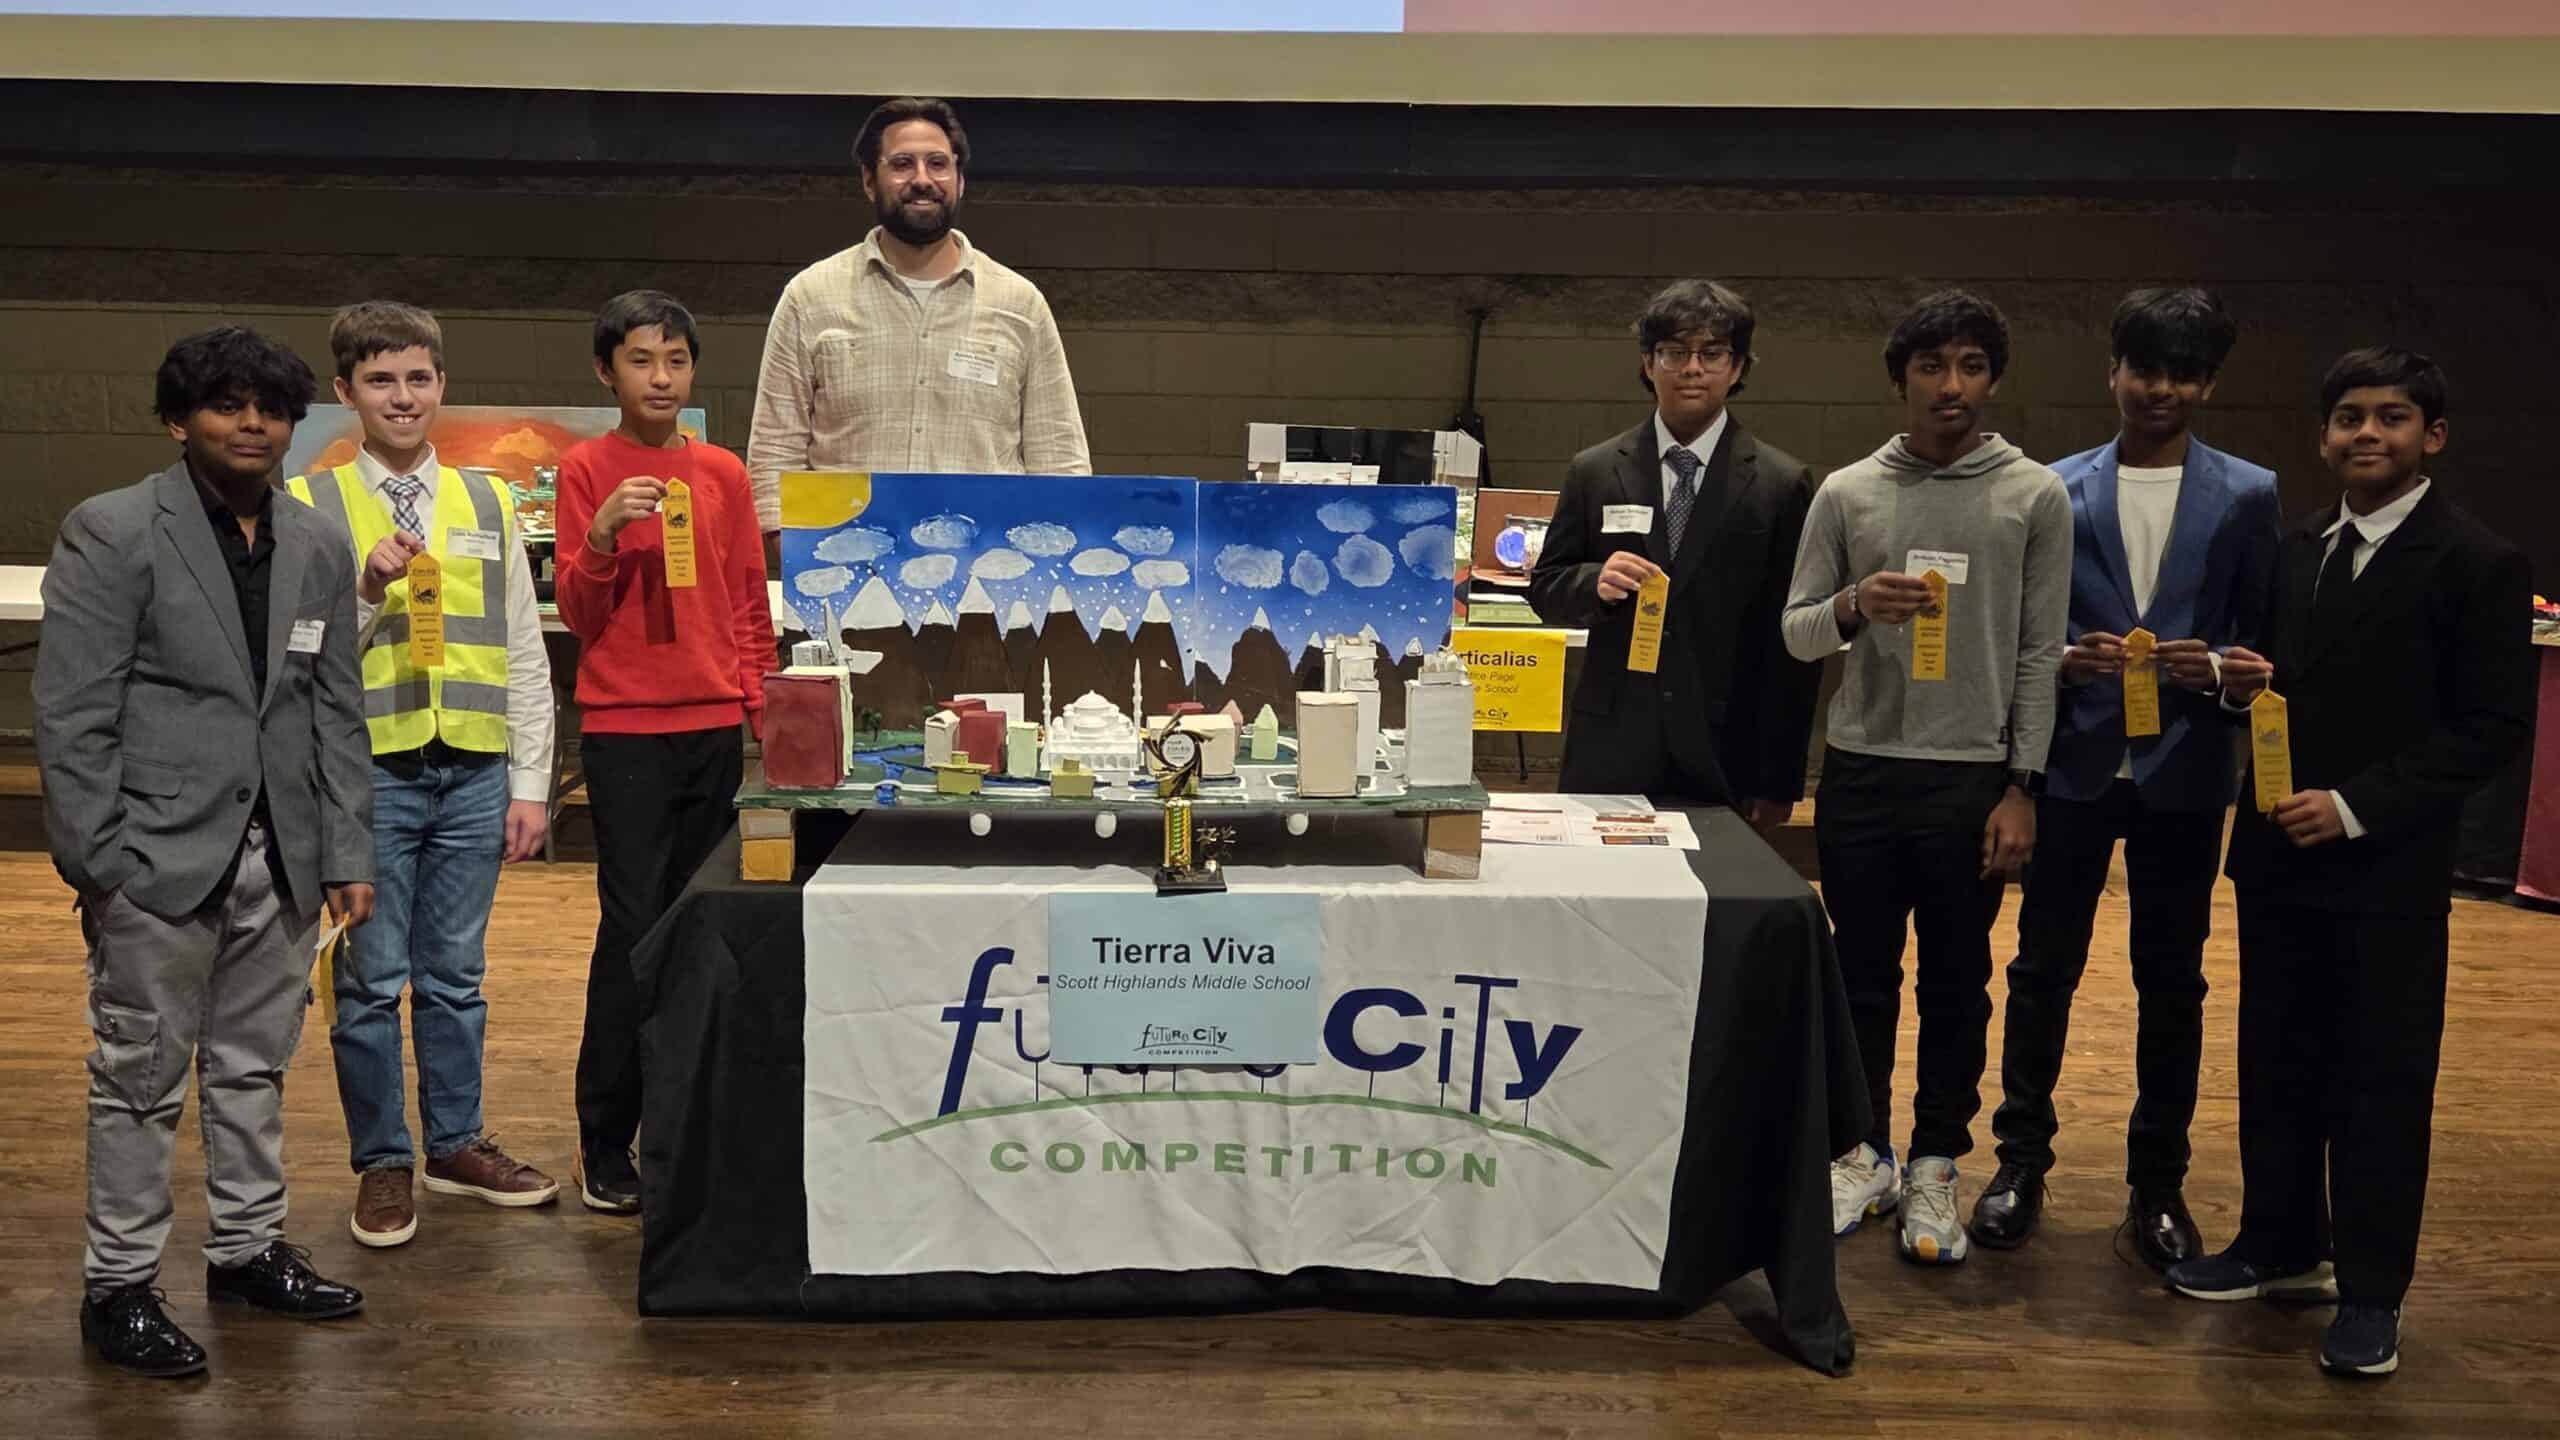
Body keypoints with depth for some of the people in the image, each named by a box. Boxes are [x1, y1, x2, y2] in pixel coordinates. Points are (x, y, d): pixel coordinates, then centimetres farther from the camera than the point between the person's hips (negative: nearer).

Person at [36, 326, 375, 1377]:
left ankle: (248, 1249, 28)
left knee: (256, 1067, 14)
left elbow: (337, 711, 12)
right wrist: (95, 862, -13)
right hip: (160, 857, -5)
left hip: (279, 858, 5)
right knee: (142, 1080, 3)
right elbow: (72, 713, -8)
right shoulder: (111, 532, -5)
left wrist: (348, 852, 8)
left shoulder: (318, 548, 10)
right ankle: (118, 1286, 13)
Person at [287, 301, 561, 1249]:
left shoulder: (487, 505, 8)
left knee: (455, 975, 13)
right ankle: (382, 1165, 19)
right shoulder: (310, 507, -1)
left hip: (476, 772, 3)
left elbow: (524, 655, 9)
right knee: (371, 982, 5)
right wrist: (368, 593, -18)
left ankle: (456, 1145, 27)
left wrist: (530, 784, 5)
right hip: (368, 771, -3)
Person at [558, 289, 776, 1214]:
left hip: (715, 727, 4)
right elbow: (578, 616, -2)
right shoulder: (588, 470, 0)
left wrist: (763, 703, 5)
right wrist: (602, 537, -19)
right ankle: (605, 1148, 2)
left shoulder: (723, 474, 10)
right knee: (631, 929, -6)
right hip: (625, 728, -4)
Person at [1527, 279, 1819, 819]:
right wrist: (1594, 582, -14)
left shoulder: (1782, 484, 1)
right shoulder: (1594, 472, 6)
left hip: (1723, 755, -1)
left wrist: (1779, 780, -3)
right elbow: (1545, 588, 10)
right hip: (1613, 749, 1)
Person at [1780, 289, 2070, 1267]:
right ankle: (1863, 1156, 24)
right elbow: (1794, 634, 5)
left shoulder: (2035, 497, 1)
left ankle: (1935, 1170, 18)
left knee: (1957, 988, 7)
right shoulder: (1845, 494, 4)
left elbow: (2041, 653, 0)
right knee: (1862, 978, 10)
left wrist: (2022, 788, -4)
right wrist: (1851, 606, -17)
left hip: (1972, 779, -1)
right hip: (1861, 772, 1)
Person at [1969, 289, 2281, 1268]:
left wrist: (2213, 667, -18)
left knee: (2172, 982, 8)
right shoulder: (2056, 490, 3)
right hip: (2074, 761, 0)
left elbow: (2265, 637, 2)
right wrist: (2066, 661, -16)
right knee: (2044, 966, 7)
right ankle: (2022, 1160, 21)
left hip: (2183, 771, 0)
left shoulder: (2248, 497, 2)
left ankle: (2158, 1182, 20)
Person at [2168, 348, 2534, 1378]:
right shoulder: (2295, 550, 11)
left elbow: (2492, 729, -12)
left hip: (2388, 869, -6)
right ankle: (2282, 1249, 29)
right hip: (2278, 854, 6)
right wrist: (2242, 681, -4)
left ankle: (2371, 1294, 13)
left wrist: (2356, 806, -19)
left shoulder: (2477, 563, -9)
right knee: (2277, 1062, 14)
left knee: (2382, 1080, 2)